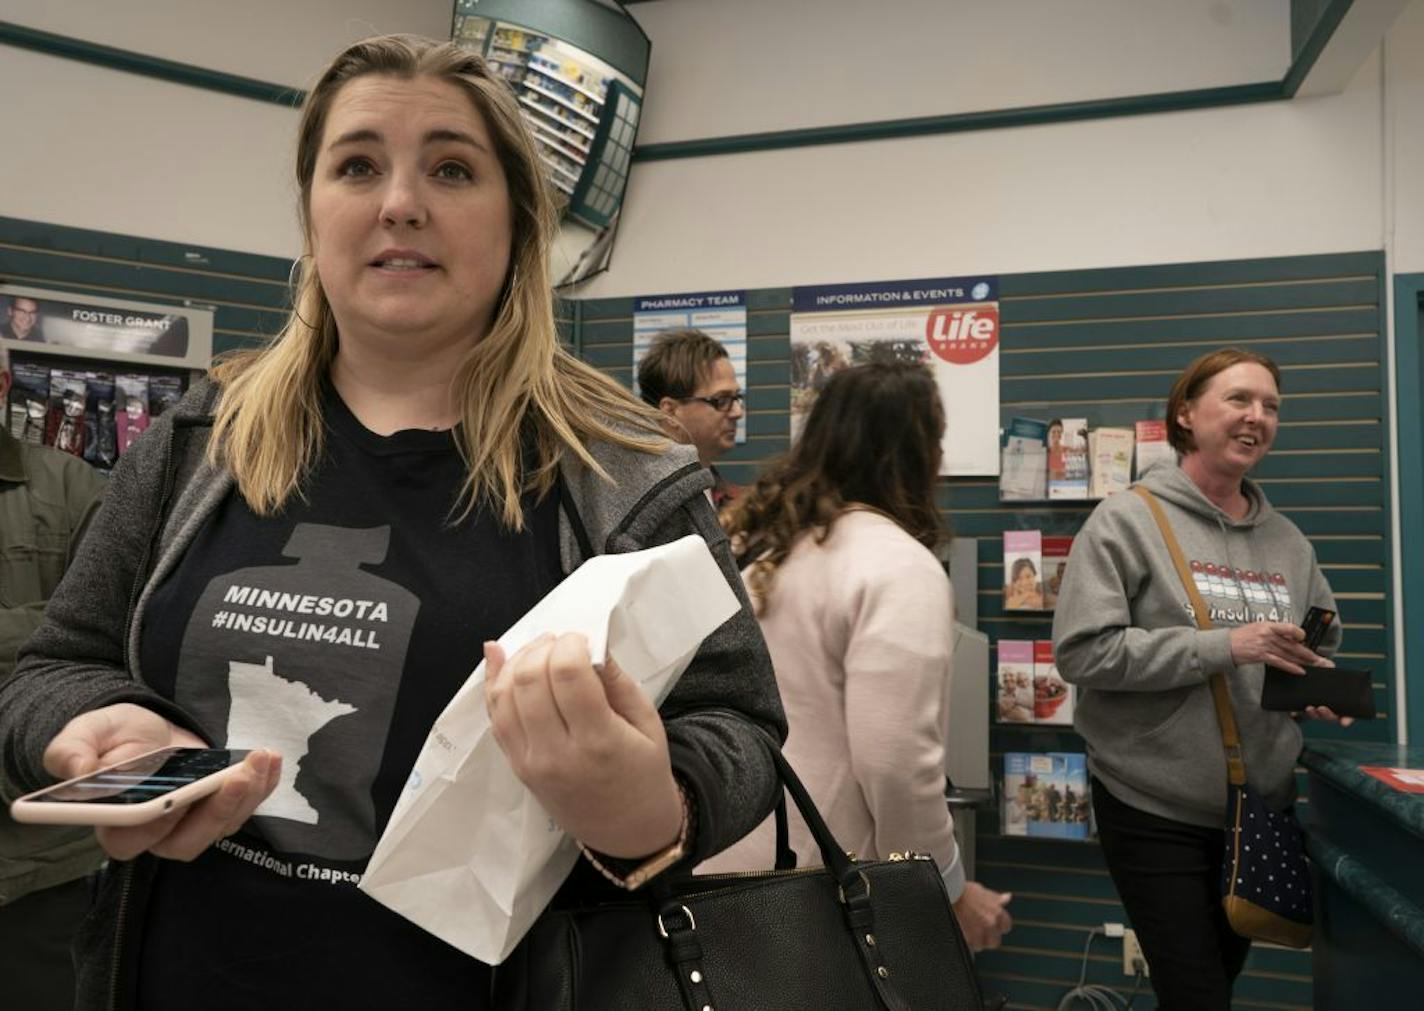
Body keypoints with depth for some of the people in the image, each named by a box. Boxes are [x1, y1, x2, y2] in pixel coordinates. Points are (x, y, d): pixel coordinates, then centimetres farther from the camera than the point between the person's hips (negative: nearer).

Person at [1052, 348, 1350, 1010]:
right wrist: (1224, 646, -23)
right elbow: (1081, 651, -20)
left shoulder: (1288, 541, 6)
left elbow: (1322, 649, 20)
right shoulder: (1127, 521, -12)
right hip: (1154, 810, -6)